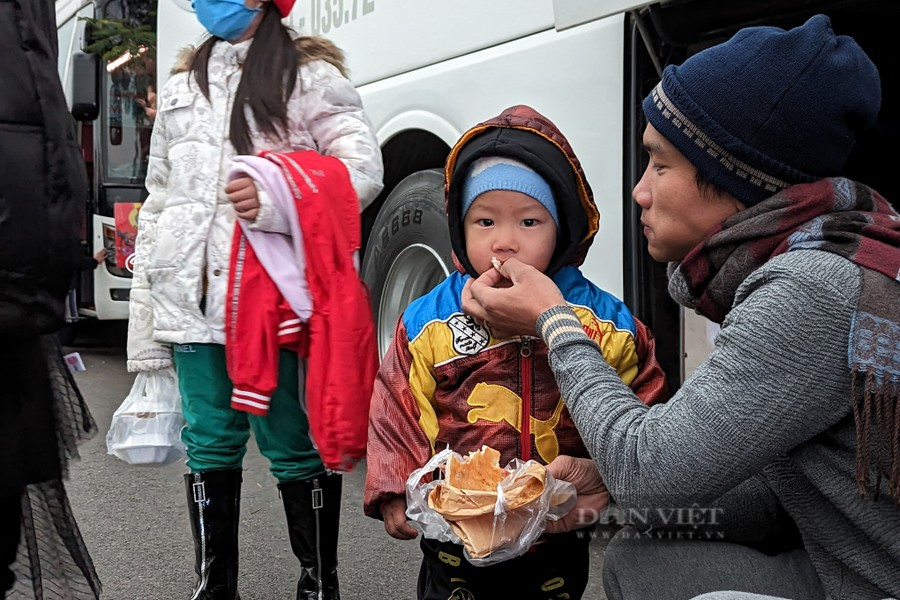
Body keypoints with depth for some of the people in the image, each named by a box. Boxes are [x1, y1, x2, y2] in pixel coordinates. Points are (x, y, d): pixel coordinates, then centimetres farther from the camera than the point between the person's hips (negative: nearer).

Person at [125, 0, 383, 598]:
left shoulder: (308, 75, 4)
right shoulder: (180, 89, 21)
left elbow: (364, 169, -6)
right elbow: (157, 206, 20)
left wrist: (280, 197, -25)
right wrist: (144, 333, 15)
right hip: (194, 302, 5)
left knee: (294, 447, -1)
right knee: (210, 446, 9)